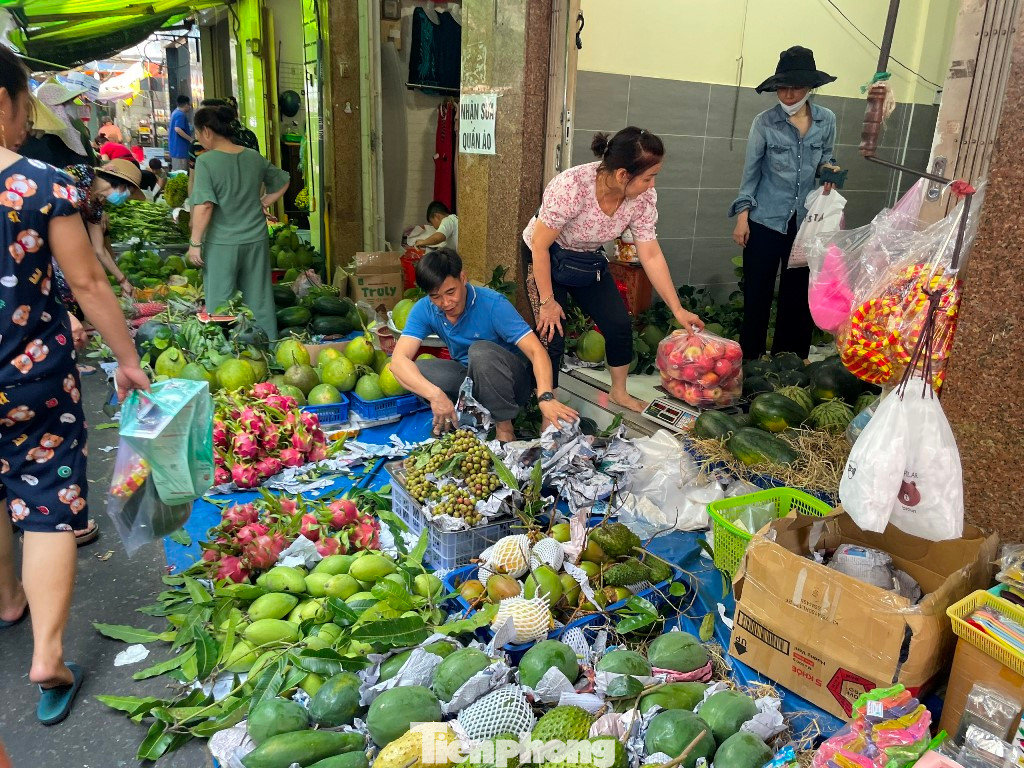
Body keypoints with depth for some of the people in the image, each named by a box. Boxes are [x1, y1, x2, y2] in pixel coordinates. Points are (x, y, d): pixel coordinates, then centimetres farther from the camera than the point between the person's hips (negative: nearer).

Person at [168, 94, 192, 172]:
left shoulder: (175, 112, 16)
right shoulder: (181, 115, -15)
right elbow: (178, 129, -28)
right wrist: (190, 139, -22)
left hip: (174, 147, 10)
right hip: (180, 148, -10)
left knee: (175, 171, 15)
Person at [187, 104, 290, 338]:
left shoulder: (206, 161, -12)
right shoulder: (255, 157, 3)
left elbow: (204, 206, -18)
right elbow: (282, 182, 17)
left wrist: (195, 243, -11)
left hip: (221, 244, -5)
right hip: (256, 240, 5)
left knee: (219, 304, 7)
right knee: (260, 301, 12)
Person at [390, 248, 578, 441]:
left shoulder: (493, 304, -24)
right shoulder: (424, 310, -13)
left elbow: (536, 351, -30)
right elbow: (398, 360, -24)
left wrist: (545, 397, -48)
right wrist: (435, 394, -42)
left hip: (510, 380, -3)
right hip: (471, 378, 4)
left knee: (480, 351, -35)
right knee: (415, 370, -20)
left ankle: (505, 429, -20)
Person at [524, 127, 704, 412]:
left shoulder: (643, 198, -19)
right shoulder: (570, 186, -36)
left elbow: (651, 256, -11)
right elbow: (540, 246, -26)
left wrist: (678, 310, -10)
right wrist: (548, 302, -20)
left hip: (591, 262, 5)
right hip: (545, 260, -5)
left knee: (619, 324, 2)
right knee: (552, 333, -14)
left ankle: (619, 393, 25)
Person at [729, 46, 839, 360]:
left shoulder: (827, 120, 1)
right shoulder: (764, 122, -8)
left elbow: (826, 158, 15)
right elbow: (751, 170, -3)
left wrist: (828, 169, -9)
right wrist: (742, 216, -7)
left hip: (806, 221, 3)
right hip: (765, 220, -3)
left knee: (798, 295, 10)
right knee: (757, 294, 2)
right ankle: (749, 360, 16)